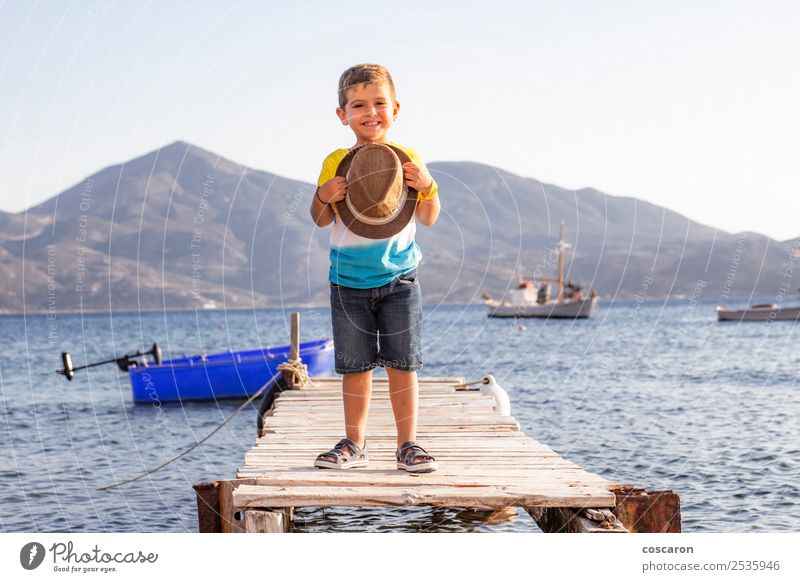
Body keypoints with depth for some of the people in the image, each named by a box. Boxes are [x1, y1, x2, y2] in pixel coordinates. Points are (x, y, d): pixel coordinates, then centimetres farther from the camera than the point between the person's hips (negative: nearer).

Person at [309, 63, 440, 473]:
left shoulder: (407, 159, -1)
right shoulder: (336, 162, -1)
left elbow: (428, 219, -1)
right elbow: (320, 220, 2)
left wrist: (427, 186, -19)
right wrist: (324, 196, -19)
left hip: (398, 278, 0)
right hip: (349, 281, 0)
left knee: (403, 363, 2)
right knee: (355, 366, 7)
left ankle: (407, 445, 10)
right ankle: (354, 444, 18)